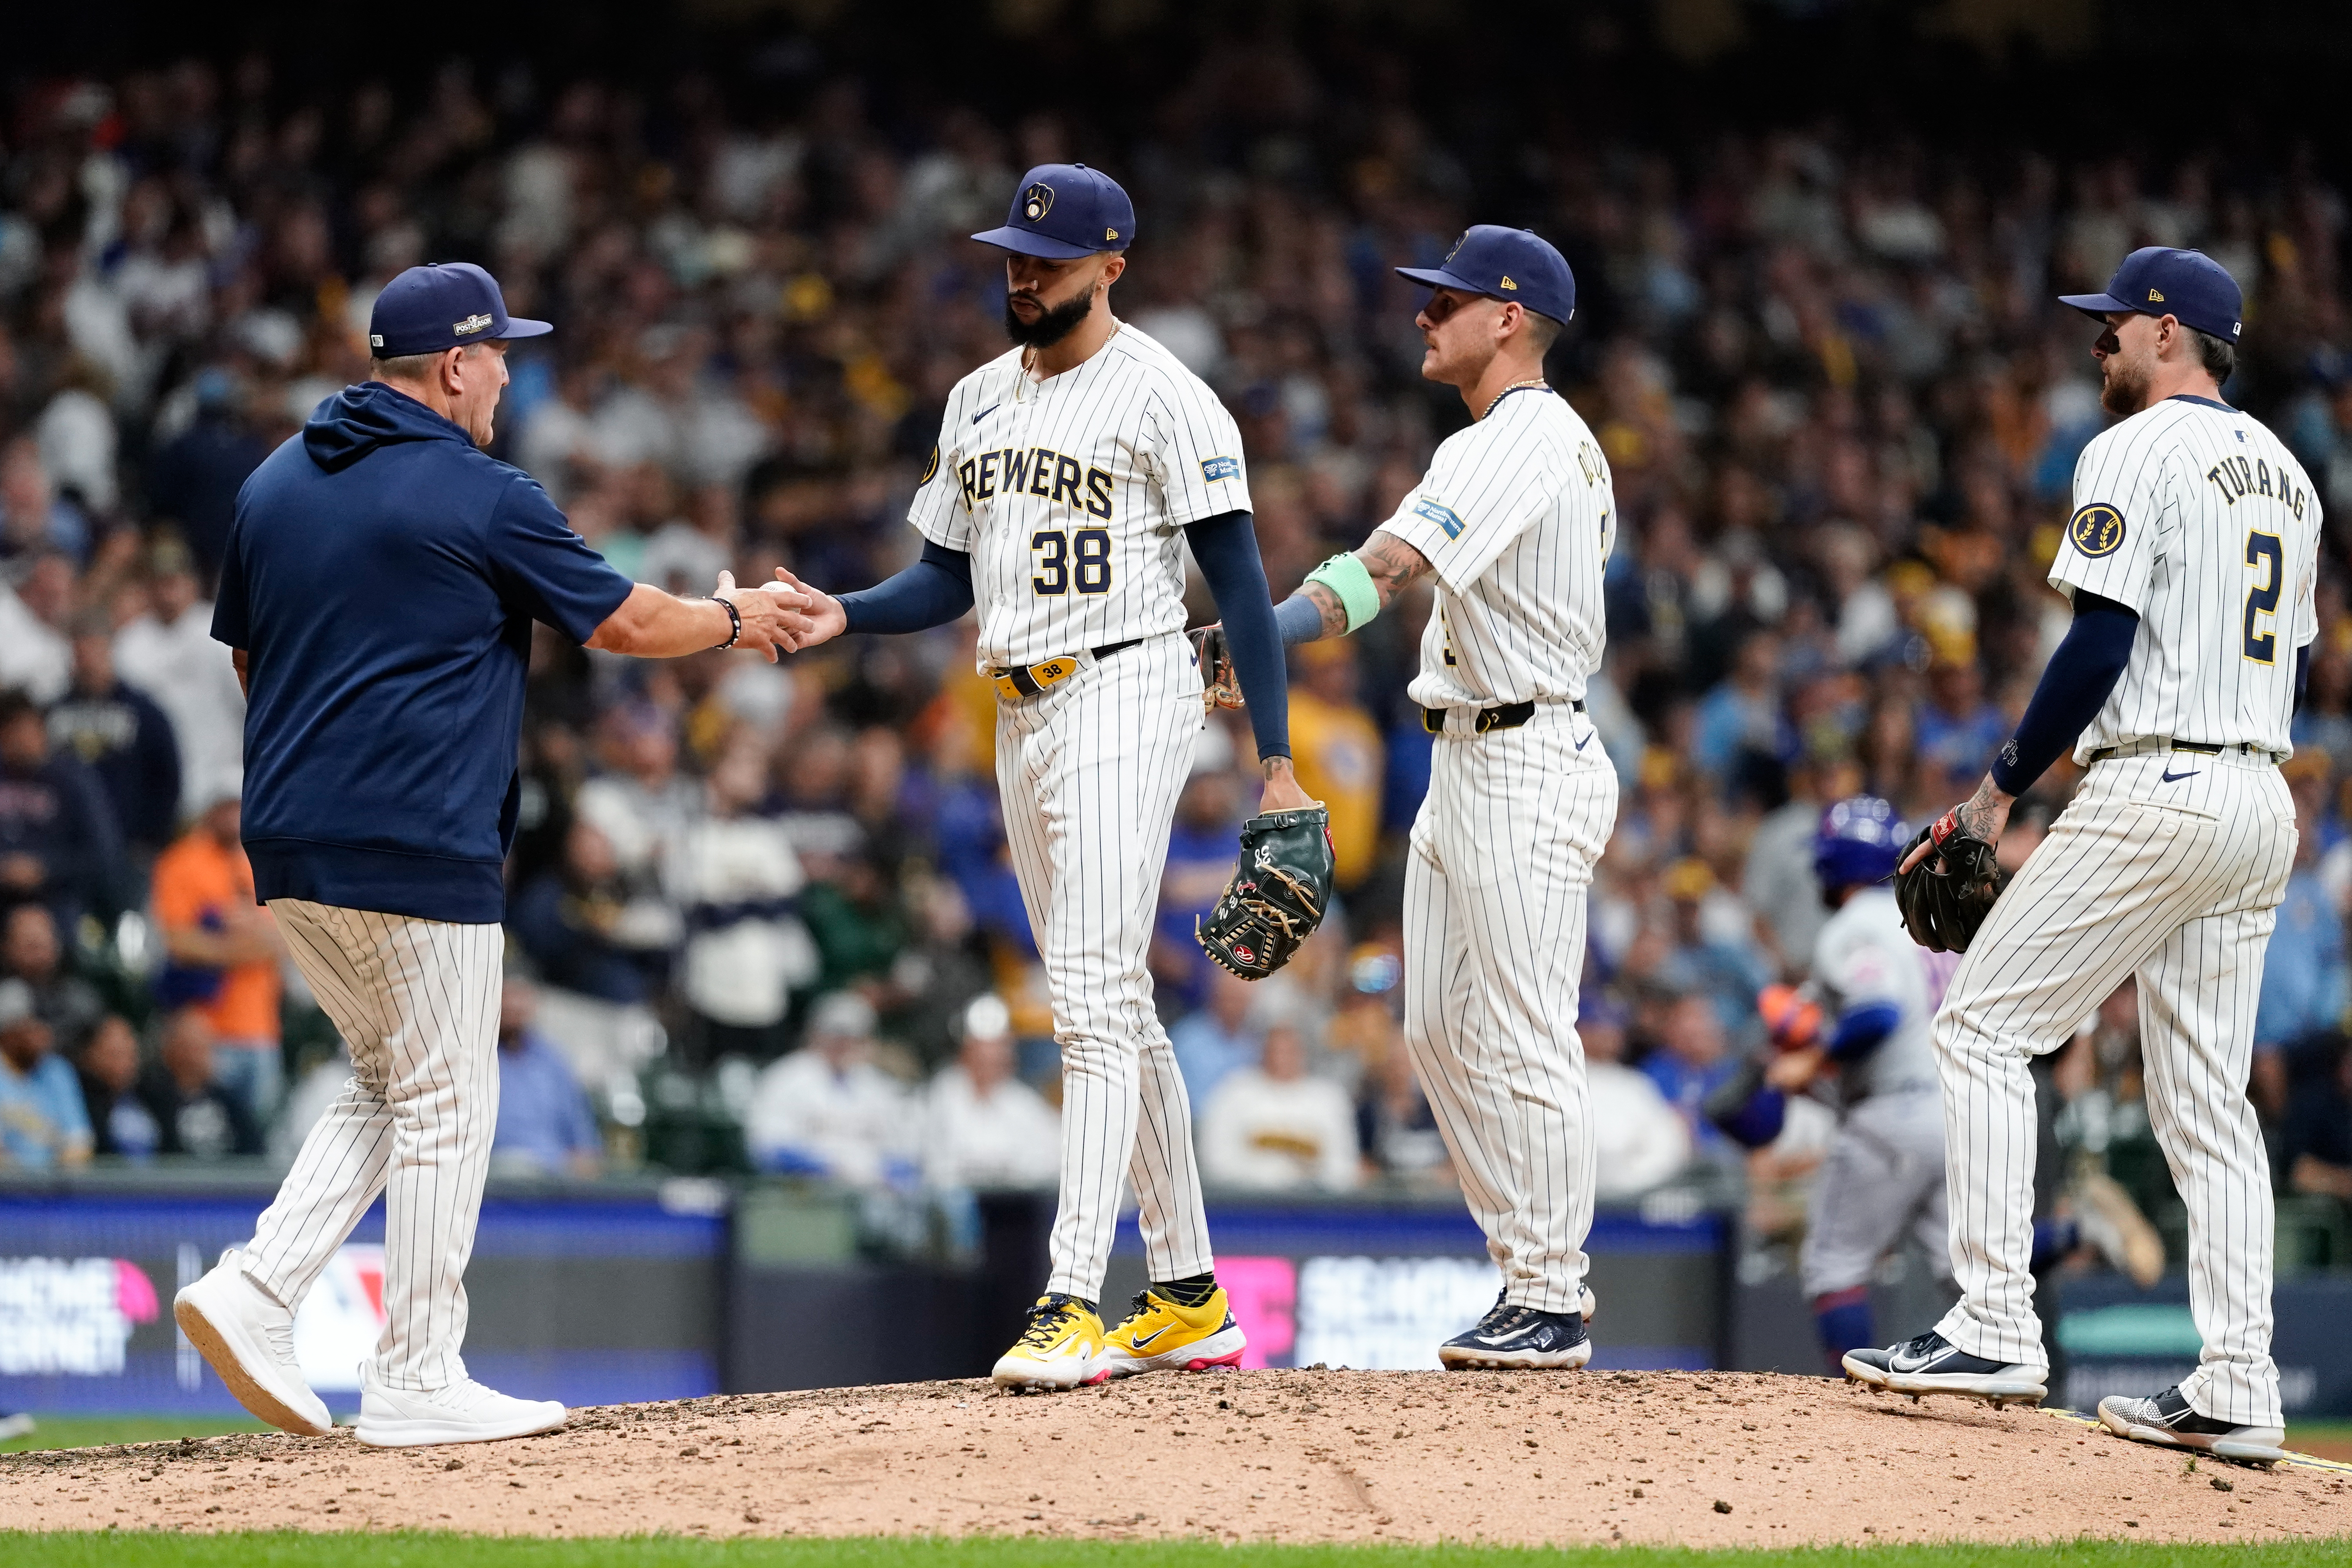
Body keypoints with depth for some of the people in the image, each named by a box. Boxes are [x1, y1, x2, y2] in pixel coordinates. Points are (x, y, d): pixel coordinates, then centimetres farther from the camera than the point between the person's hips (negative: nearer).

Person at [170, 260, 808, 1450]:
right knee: (444, 1104, 2)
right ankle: (417, 1382, 4)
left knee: (391, 1084, 19)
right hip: (417, 850, -7)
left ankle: (256, 1289, 4)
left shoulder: (273, 485, 11)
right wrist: (734, 620, 17)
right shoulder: (483, 498, -9)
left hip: (285, 852, 7)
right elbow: (627, 623, -1)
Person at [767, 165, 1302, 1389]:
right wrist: (842, 617, -2)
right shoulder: (979, 403, 15)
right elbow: (949, 580, 19)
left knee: (1094, 999, -16)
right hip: (1021, 720, 8)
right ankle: (1189, 1295, 18)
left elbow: (1237, 578, -10)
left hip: (1125, 700, -8)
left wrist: (1274, 760, -15)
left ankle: (1074, 1303, -22)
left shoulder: (1162, 396, -8)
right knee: (1115, 1011, 11)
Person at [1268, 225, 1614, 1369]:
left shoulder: (1514, 446, -17)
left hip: (1527, 769, -11)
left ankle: (1552, 1306, -3)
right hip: (1464, 760, 11)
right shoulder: (1568, 442, 15)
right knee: (1439, 1031, 12)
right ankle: (1531, 1270, 18)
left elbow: (1392, 565, -29)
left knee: (1522, 1042, -7)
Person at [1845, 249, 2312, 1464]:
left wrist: (2002, 790, -7)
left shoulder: (2137, 454, -8)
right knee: (2207, 1099, 9)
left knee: (1983, 1025, -3)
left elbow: (2102, 645, -16)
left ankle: (1996, 1328, -11)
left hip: (2153, 792, -8)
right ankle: (2238, 1390, 2)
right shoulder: (2284, 473, 18)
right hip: (2262, 801, 8)